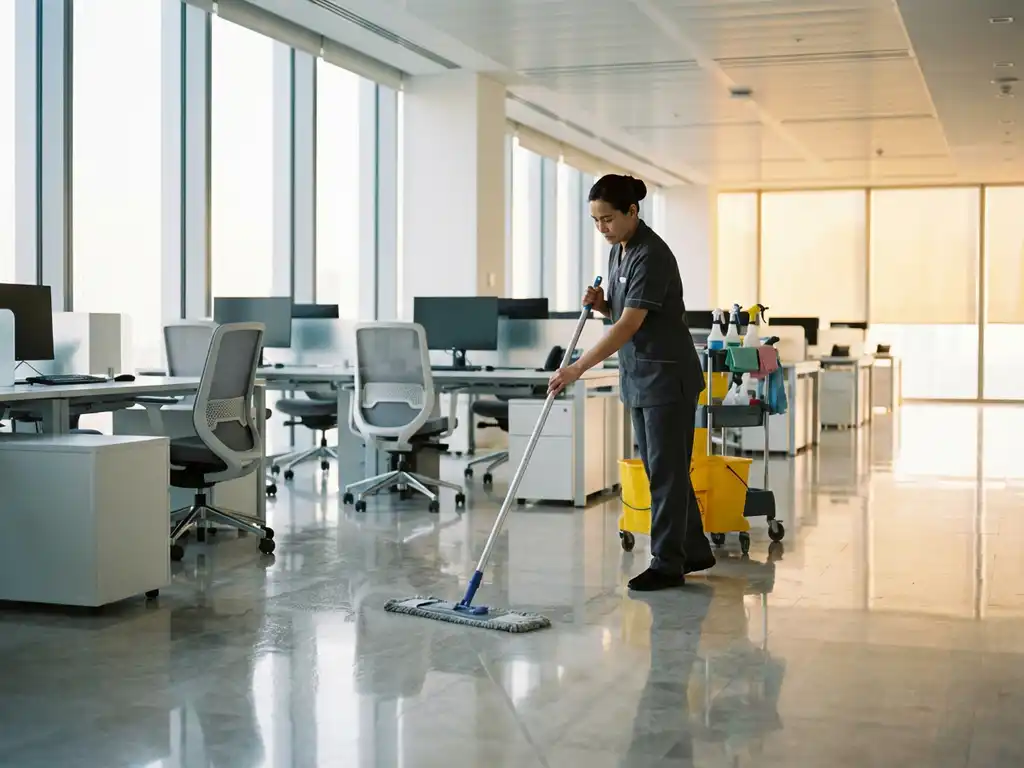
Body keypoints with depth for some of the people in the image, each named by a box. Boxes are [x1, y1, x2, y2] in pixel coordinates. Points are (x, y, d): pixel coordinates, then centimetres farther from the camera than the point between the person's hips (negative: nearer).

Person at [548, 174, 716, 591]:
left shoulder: (651, 255, -21)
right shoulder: (617, 251, 8)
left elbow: (629, 325, -27)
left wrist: (577, 368, -31)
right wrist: (600, 303, -3)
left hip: (667, 377, -9)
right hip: (639, 377, 9)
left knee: (665, 470, -2)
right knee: (660, 468, 14)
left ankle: (667, 564, 7)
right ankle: (694, 550, 25)